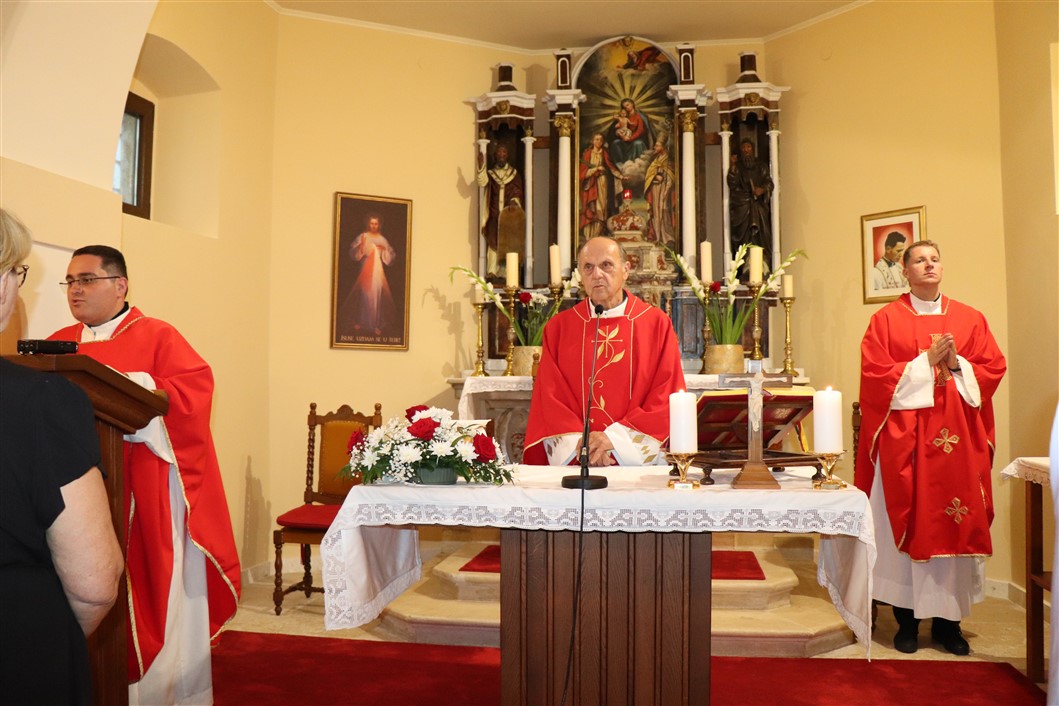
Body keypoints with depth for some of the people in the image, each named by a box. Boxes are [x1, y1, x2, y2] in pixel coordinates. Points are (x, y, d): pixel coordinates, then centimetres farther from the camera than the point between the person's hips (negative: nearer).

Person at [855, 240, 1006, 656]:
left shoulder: (969, 319, 12)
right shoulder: (886, 319, 3)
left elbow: (994, 368, 7)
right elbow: (874, 373, -6)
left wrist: (958, 364, -9)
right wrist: (926, 362, -11)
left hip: (958, 439, 3)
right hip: (903, 438, -3)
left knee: (956, 525, 4)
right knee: (907, 524, -1)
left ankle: (948, 620, 16)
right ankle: (907, 619, 10)